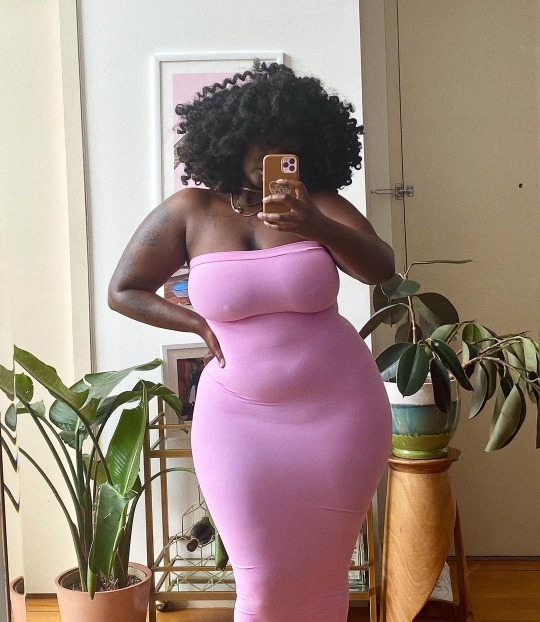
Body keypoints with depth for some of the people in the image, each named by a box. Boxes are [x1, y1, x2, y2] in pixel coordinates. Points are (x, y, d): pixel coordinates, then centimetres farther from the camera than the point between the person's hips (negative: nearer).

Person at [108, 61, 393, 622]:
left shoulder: (319, 204, 0)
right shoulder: (191, 211, 0)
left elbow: (381, 268, -14)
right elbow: (123, 291, 7)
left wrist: (315, 227, -30)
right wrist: (200, 324, -3)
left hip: (338, 410, 1)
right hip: (242, 418, 0)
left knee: (324, 574, 11)